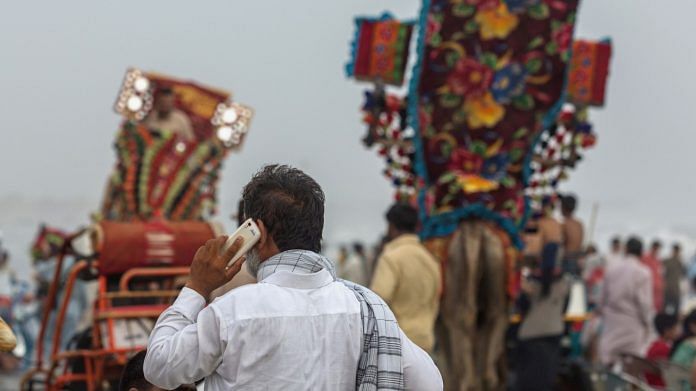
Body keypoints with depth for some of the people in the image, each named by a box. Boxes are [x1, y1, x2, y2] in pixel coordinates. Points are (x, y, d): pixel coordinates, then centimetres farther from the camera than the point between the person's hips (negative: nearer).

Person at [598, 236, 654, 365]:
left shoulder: (611, 268, 0)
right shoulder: (643, 272, -13)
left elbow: (604, 295, 8)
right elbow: (645, 301, -11)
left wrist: (602, 311, 21)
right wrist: (647, 322, 0)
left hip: (611, 319, 4)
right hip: (632, 321, -4)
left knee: (607, 357, 9)